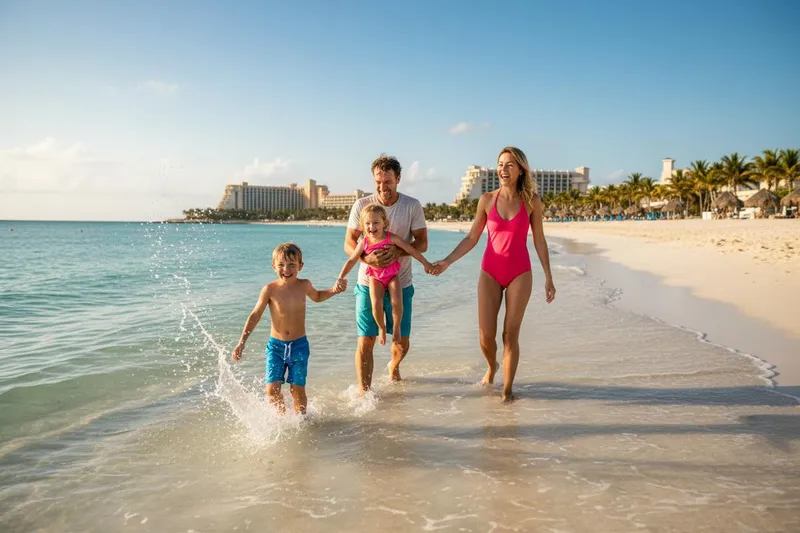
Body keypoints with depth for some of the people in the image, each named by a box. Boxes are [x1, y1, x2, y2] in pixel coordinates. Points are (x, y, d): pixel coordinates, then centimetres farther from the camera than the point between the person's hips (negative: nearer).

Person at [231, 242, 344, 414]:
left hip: (299, 345, 1)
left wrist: (334, 290, 5)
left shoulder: (304, 286, -3)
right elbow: (255, 316, -1)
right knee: (272, 389, -6)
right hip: (275, 346, -1)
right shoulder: (270, 289, -9)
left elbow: (317, 297, 22)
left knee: (298, 389, 3)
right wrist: (242, 342, -5)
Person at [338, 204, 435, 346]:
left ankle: (396, 329, 7)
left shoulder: (391, 238, -14)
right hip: (375, 277, 1)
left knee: (396, 302, -21)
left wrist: (426, 263, -2)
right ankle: (381, 328, 9)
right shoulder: (364, 243, -10)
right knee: (376, 304, -21)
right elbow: (351, 260, -2)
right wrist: (341, 277, -10)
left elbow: (411, 250, -6)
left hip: (392, 275, 0)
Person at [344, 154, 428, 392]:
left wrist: (398, 252, -24)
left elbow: (422, 243, -4)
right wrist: (367, 258, -25)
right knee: (365, 341, -4)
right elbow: (349, 244, -4)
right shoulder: (361, 205, -3)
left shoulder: (412, 206, -3)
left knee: (402, 342, 10)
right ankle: (364, 391, 8)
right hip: (368, 283, -1)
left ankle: (394, 367, 44)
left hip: (400, 284, 1)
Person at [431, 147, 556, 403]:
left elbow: (539, 241, 4)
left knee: (511, 334, -1)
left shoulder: (531, 201, -2)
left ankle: (507, 390, 15)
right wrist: (447, 261, -7)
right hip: (490, 272, 1)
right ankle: (492, 366, 33)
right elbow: (471, 238, 4)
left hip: (520, 273, -1)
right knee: (486, 336, -1)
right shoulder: (487, 200, 0)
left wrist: (548, 277, 3)